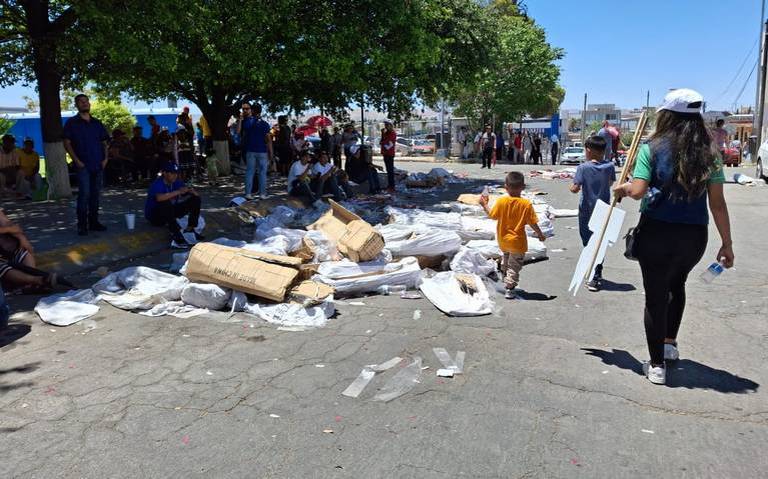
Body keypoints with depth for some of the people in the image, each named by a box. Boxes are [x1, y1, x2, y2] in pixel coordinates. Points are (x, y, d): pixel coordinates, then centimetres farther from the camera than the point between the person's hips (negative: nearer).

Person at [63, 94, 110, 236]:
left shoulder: (97, 123, 16)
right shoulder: (72, 123, 2)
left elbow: (104, 142, 18)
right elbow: (67, 143, -2)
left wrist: (105, 158, 4)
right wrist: (76, 160, -11)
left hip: (98, 165, 5)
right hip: (83, 165, -5)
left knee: (95, 194, 9)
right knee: (84, 194, -11)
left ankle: (94, 222, 17)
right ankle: (82, 225, -5)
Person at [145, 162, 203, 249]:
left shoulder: (177, 182, -1)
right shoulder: (157, 184, -21)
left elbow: (196, 194, 0)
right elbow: (159, 198, -44)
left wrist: (190, 190, -24)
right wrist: (178, 192, -40)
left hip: (170, 212, 7)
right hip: (155, 215, -7)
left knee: (196, 199, -4)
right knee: (166, 203, -40)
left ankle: (190, 229, -12)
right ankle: (176, 236, -39)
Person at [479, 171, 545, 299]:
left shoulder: (501, 201, -14)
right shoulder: (526, 204, -16)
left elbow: (492, 215, -5)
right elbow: (532, 222, -11)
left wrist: (484, 204, 9)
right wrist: (540, 234, 5)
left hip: (503, 240, 3)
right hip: (517, 241, -3)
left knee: (506, 259, 30)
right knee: (515, 265, 8)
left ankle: (505, 278, 47)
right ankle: (509, 289, 6)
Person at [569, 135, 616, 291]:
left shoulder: (583, 168, -16)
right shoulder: (610, 166, -4)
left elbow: (575, 188, -20)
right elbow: (611, 183, 11)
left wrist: (571, 187, 0)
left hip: (587, 211, -4)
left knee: (589, 242, 5)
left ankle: (595, 277, 2)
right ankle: (597, 274, 26)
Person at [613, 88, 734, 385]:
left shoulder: (652, 148, -7)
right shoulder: (709, 152, 2)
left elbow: (638, 192, -16)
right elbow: (717, 204, 0)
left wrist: (623, 188, 6)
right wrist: (727, 243, 6)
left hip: (657, 233, -3)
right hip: (694, 235, 4)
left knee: (656, 295, 7)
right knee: (676, 286, 29)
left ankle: (657, 365, 13)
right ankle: (670, 343, 37)